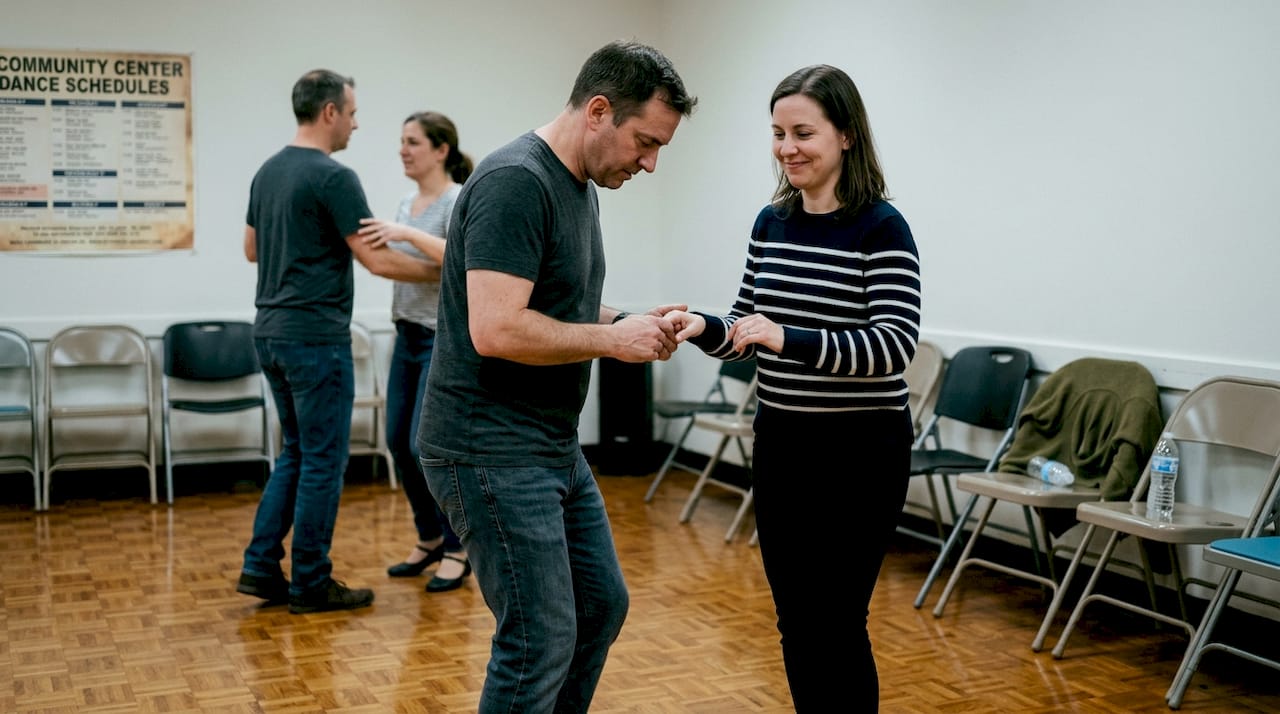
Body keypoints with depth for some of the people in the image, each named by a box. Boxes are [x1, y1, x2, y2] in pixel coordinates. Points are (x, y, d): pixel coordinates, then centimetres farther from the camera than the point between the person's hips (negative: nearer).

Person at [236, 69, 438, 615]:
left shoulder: (267, 171, 13)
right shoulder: (333, 177, -15)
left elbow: (253, 249, 22)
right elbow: (378, 261, -17)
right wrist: (439, 271, -3)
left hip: (272, 331, 9)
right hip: (315, 337, -9)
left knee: (297, 454, 18)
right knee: (323, 460, 1)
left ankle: (261, 566, 16)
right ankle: (310, 584, 9)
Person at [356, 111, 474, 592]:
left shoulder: (460, 201, -14)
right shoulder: (408, 203, 13)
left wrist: (408, 234, -38)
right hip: (408, 336, 9)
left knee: (429, 446, -9)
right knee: (400, 443, 9)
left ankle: (457, 549, 7)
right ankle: (429, 539, 24)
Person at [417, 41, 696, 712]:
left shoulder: (581, 185, 11)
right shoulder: (515, 182, -19)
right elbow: (496, 329, -28)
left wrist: (626, 321, 3)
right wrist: (614, 340, -16)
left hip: (554, 447, 10)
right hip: (491, 452, -10)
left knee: (602, 605, 17)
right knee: (543, 638, -4)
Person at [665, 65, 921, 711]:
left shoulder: (881, 228, -11)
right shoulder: (770, 223, 7)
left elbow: (895, 343, -19)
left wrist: (789, 339, -31)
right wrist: (703, 328, -9)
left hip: (859, 451, -6)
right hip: (779, 444, 6)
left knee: (835, 625, 0)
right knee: (794, 621, 14)